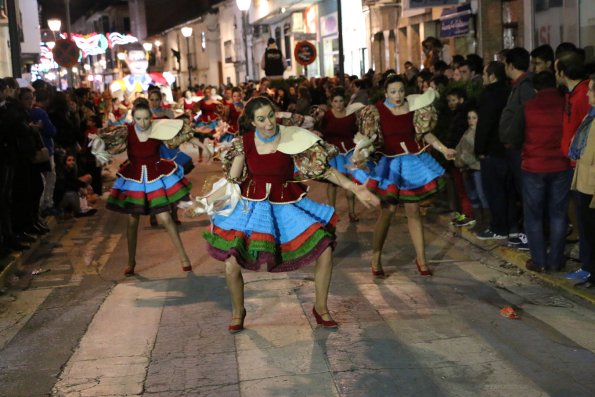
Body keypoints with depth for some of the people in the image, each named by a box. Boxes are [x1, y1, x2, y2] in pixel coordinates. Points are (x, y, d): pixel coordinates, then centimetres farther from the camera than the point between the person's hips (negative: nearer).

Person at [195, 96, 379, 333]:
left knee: (325, 251, -9)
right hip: (252, 206, 0)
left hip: (286, 205, 0)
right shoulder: (244, 143, -6)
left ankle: (320, 307, 15)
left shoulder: (292, 139, -10)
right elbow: (231, 182, 1)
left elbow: (323, 169, -10)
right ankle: (238, 311, 21)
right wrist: (204, 202, -5)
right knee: (231, 265, -10)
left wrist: (356, 189, -16)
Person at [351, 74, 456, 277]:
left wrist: (443, 149, -2)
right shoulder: (376, 111, -9)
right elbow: (368, 138, -15)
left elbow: (424, 133, 6)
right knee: (388, 210, -4)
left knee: (413, 209, 7)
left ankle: (421, 258, 17)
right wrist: (360, 154, -32)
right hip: (388, 162, -3)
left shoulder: (413, 107, -1)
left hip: (411, 160, 3)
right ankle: (376, 259, 9)